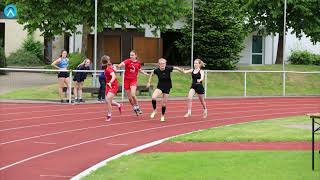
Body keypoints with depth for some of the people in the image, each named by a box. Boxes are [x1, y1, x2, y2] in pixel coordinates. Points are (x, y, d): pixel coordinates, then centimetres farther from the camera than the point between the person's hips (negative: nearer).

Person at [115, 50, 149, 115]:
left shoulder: (138, 63, 2)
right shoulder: (128, 61, -8)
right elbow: (123, 63, -31)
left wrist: (146, 74, 21)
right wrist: (118, 66, -51)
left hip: (133, 80, 0)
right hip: (127, 80, 0)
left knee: (133, 95, -21)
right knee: (129, 97, 5)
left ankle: (137, 107, -1)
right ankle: (135, 109, 25)